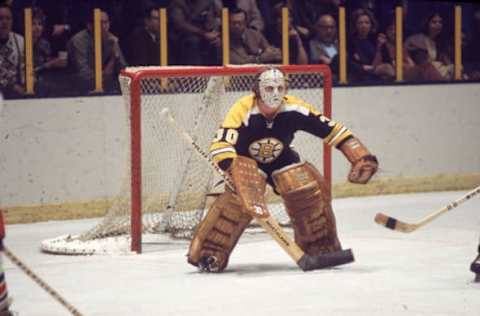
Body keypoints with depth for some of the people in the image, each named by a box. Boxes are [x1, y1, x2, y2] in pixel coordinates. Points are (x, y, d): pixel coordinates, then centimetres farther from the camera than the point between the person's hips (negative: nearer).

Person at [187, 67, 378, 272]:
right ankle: (208, 254, -23)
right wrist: (233, 170, -57)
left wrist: (361, 157, -26)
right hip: (245, 160, -3)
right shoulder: (243, 111, -31)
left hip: (280, 160, 3)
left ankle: (321, 247, 5)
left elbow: (331, 130, -18)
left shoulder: (294, 109, -23)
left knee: (310, 189, -16)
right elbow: (220, 144, -41)